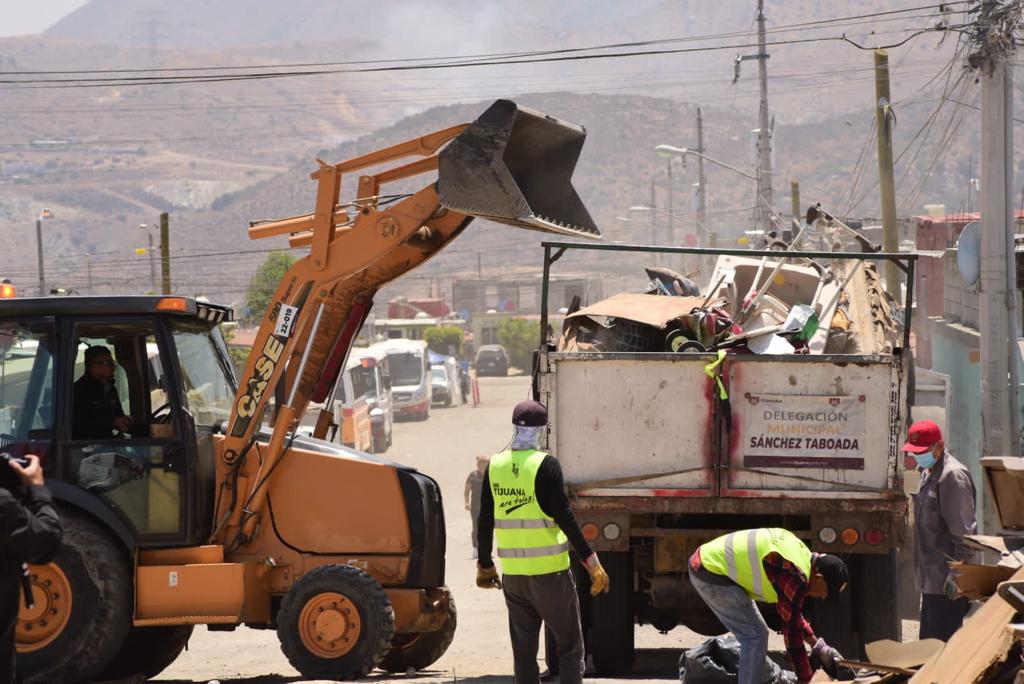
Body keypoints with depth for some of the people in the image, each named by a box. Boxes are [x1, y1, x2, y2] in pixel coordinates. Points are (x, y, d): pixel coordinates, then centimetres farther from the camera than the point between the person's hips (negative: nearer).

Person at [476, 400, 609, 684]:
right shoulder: (545, 465, -10)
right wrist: (590, 560, -10)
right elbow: (563, 516, -13)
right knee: (570, 649, 3)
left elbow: (485, 521, 9)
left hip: (512, 573, 5)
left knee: (523, 652, 10)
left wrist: (484, 564, 20)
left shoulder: (495, 466, 4)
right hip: (550, 572, -5)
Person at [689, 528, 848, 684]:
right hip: (712, 571, -10)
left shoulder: (802, 554, 9)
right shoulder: (795, 577, -21)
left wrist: (816, 644, 22)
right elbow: (792, 632, -17)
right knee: (755, 636, -10)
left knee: (755, 635, 17)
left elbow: (790, 613, 23)